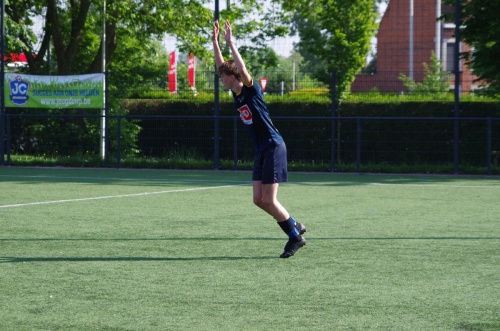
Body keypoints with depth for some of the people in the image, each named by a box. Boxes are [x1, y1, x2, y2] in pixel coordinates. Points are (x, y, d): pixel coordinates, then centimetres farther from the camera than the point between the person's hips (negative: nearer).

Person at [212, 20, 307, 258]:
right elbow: (221, 65, 18)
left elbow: (242, 69, -30)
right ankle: (296, 227, 16)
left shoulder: (251, 90, -12)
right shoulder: (236, 93, 9)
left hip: (273, 148, -8)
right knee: (259, 200, 4)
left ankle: (295, 237, 3)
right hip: (261, 151, 8)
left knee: (269, 200, -9)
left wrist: (231, 43, -26)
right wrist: (215, 41, 13)